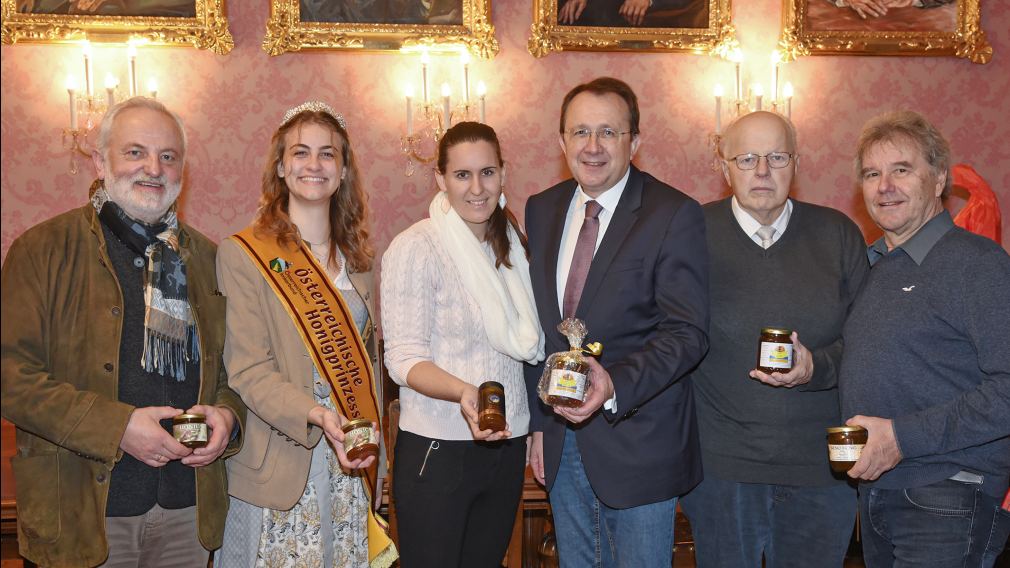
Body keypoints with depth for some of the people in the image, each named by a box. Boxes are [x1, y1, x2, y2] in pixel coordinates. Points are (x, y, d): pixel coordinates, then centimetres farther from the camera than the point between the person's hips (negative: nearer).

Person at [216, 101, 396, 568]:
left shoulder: (356, 258, 11)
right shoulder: (243, 254, -5)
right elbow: (248, 370, -13)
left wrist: (370, 434, 10)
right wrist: (317, 417, -26)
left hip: (350, 465, 5)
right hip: (279, 469, -4)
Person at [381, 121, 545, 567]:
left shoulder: (511, 246, 9)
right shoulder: (415, 249, -12)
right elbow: (404, 359, -15)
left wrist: (536, 429, 7)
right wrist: (463, 392, -33)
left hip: (507, 445, 6)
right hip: (436, 450, -6)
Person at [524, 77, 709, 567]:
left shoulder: (674, 215, -12)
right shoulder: (541, 211, 5)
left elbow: (687, 332, -18)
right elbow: (537, 322, 10)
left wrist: (615, 385, -33)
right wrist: (537, 422, 7)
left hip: (636, 447, -5)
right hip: (562, 446, 5)